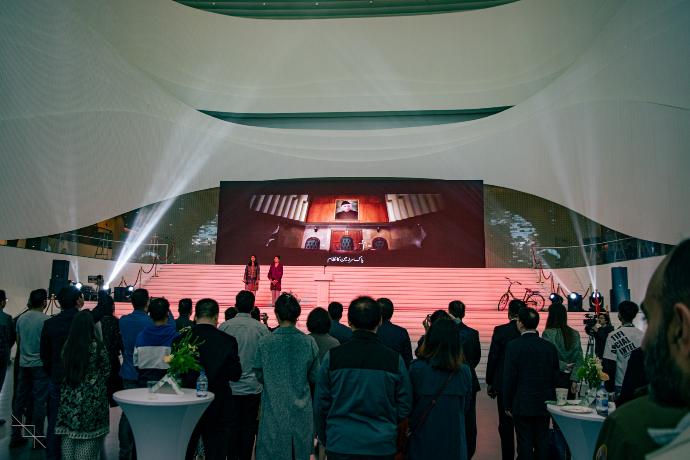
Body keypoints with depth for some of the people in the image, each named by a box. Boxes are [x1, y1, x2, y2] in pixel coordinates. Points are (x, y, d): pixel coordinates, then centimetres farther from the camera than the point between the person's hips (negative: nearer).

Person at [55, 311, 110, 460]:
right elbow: (106, 370, -5)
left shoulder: (67, 345, -2)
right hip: (91, 397, -4)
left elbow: (64, 369, 9)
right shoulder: (97, 346, -14)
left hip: (69, 396, 4)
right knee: (88, 434, 4)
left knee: (69, 434, 13)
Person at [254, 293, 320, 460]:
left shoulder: (264, 343, -10)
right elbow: (314, 377, -1)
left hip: (274, 410, -1)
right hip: (301, 411, 1)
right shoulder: (309, 342, -8)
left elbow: (259, 375, 1)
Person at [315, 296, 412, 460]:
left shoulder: (332, 357, -8)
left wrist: (324, 439, 12)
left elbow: (321, 404, -2)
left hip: (340, 445, 0)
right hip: (382, 446, 1)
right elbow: (404, 407, 0)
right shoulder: (395, 359, -7)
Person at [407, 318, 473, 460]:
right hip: (453, 442, 2)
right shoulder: (464, 371, -10)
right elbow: (466, 409, 4)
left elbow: (408, 405, -4)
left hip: (422, 439, -2)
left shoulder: (416, 368, -17)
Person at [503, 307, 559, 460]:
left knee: (525, 443, 3)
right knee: (542, 443, 12)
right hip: (544, 404, 4)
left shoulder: (513, 346, -13)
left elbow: (509, 378, -11)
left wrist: (508, 405, -2)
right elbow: (555, 377, 6)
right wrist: (551, 399, 18)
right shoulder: (550, 347, 0)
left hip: (522, 405, -4)